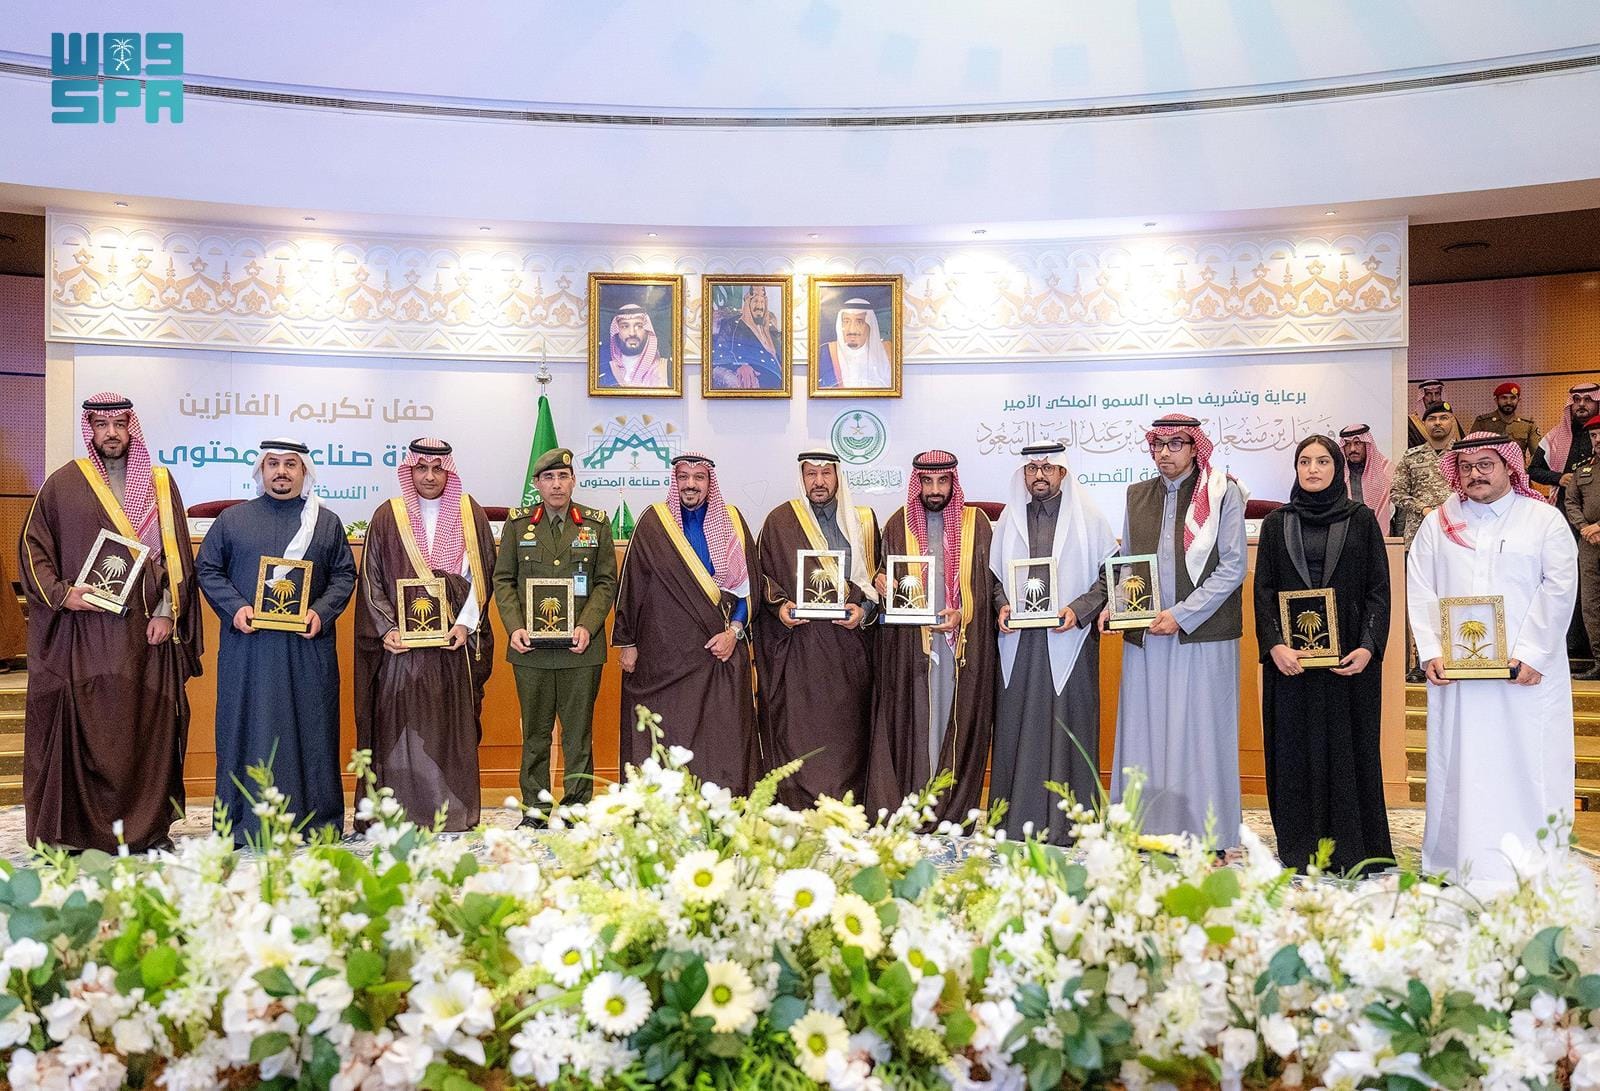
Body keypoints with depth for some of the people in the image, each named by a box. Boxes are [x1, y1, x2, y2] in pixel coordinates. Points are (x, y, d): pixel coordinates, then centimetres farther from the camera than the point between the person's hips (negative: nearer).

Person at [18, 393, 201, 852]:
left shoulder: (160, 483, 10)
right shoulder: (63, 484, 6)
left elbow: (176, 553, 8)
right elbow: (32, 550, 6)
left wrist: (167, 612, -2)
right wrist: (62, 594, -10)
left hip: (146, 631, 1)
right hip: (81, 631, -1)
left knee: (149, 726, 2)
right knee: (82, 729, -1)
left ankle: (150, 827, 10)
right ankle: (78, 832, 8)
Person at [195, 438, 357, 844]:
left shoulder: (327, 522, 11)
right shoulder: (232, 519, 10)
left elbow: (344, 575, 9)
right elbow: (207, 569, 9)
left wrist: (322, 612, -8)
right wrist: (234, 607, -8)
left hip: (308, 647, 0)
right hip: (247, 647, 0)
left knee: (311, 730, 2)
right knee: (247, 731, 1)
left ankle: (315, 821, 8)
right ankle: (244, 825, 8)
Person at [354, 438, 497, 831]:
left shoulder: (470, 515, 7)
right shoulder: (387, 518, 6)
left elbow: (479, 576, 4)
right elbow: (372, 580, 4)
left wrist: (466, 624, -8)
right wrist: (387, 629, -8)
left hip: (453, 642, 1)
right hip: (401, 644, 0)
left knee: (452, 727, 2)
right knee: (401, 729, -1)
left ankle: (454, 813, 10)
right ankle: (401, 812, 6)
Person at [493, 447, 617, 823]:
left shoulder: (596, 523, 6)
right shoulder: (518, 523, 8)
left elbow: (607, 582, 4)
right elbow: (503, 580, 7)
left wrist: (587, 627, -9)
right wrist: (515, 627, -7)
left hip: (581, 647, -1)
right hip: (531, 647, 1)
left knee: (578, 732, 3)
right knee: (535, 732, 7)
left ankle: (578, 807, 12)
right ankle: (534, 809, 16)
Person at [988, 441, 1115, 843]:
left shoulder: (1088, 517, 3)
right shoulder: (1010, 517, 12)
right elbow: (994, 572, 15)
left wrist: (1079, 610, -13)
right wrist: (1001, 605, -4)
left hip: (1069, 640, -2)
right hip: (1018, 643, 3)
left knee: (1067, 726, -1)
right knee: (1017, 728, 3)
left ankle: (1066, 822, 6)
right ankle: (1017, 821, 9)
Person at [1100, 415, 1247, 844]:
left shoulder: (1223, 493, 0)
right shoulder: (1138, 496, 13)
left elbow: (1233, 567, -6)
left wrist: (1182, 614, -13)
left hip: (1203, 637, -4)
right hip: (1145, 638, 4)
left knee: (1200, 737, -1)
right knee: (1145, 736, 4)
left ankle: (1204, 838, 7)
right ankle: (1147, 834, 11)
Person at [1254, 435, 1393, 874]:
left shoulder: (1362, 520, 5)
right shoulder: (1277, 524, 9)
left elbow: (1379, 589, 1)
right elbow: (1263, 590, 3)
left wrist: (1368, 646, -12)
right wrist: (1274, 645, -11)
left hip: (1350, 657, -1)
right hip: (1290, 657, 1)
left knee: (1350, 750, 1)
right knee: (1296, 751, 3)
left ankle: (1353, 849, 10)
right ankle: (1300, 849, 10)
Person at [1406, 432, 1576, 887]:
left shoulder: (1545, 520, 5)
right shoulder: (1437, 524, 11)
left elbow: (1558, 589, -3)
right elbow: (1420, 591, 6)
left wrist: (1531, 654, -12)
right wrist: (1432, 653, -5)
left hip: (1526, 674, -2)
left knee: (1525, 769, 0)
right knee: (1457, 767, 4)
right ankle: (1455, 869, 11)